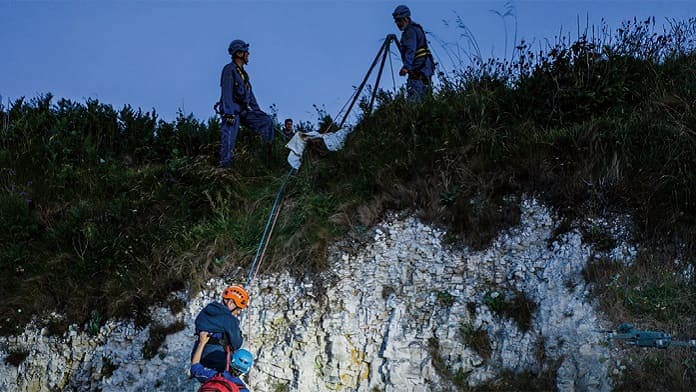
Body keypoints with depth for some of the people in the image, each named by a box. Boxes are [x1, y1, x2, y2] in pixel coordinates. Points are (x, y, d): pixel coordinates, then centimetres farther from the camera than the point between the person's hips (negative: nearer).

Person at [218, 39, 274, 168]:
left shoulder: (243, 73, 20)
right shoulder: (229, 70, -8)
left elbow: (250, 94, 24)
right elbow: (227, 93, -17)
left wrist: (258, 111, 19)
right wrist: (229, 114, -25)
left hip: (243, 111, 9)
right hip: (232, 110, -9)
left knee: (267, 121, 3)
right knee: (230, 138, -16)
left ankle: (268, 152, 2)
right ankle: (224, 166, -19)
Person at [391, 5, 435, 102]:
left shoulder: (410, 31, -10)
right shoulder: (415, 28, 21)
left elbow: (411, 50, -25)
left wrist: (406, 66, -36)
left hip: (419, 70, -11)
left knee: (413, 97, -22)